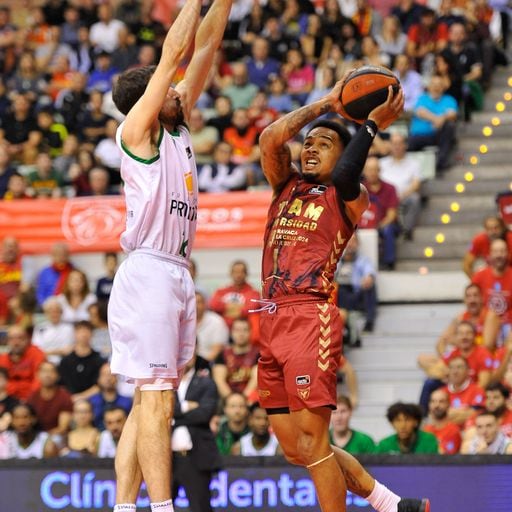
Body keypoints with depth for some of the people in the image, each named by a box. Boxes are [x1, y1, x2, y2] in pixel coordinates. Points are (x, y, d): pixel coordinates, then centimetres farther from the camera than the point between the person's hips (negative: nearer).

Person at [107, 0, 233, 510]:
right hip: (148, 273, -9)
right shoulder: (135, 130, -3)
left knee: (147, 404, 6)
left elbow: (203, 47, 15)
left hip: (177, 275, 9)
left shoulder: (177, 128, 17)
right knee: (155, 401, -11)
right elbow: (174, 51, -8)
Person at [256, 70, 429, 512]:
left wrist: (372, 125, -8)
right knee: (295, 449, 9)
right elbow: (270, 139, 3)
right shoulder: (286, 184, 19)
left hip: (311, 318, -7)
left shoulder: (348, 198, 3)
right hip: (273, 320, 7)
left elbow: (344, 177, -20)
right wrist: (326, 104, 9)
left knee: (312, 443, -12)